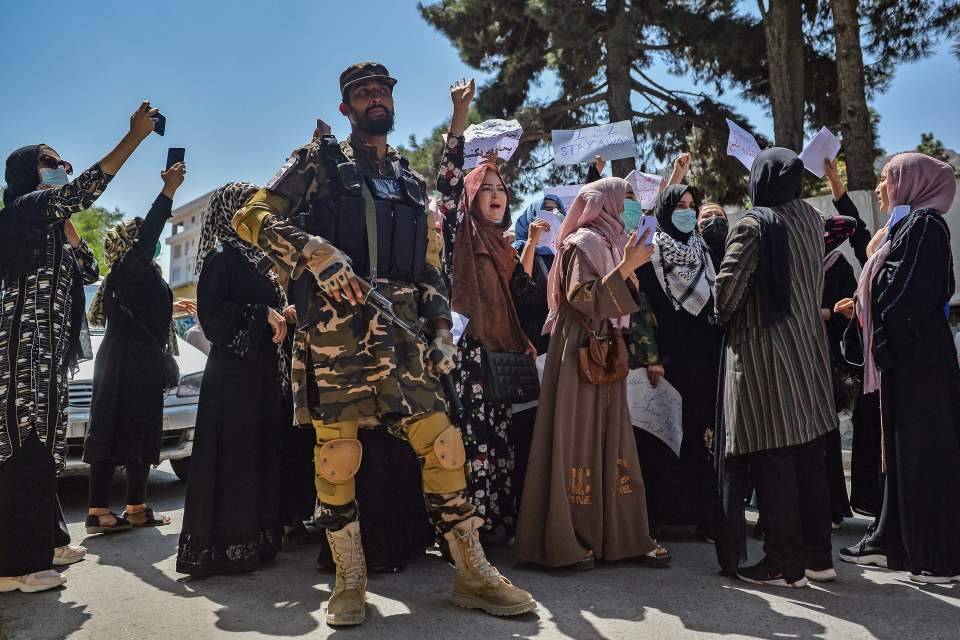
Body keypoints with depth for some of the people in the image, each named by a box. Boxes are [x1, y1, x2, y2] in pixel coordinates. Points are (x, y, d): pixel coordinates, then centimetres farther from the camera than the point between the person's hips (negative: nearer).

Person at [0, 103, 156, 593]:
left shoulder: (48, 222, 22)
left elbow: (88, 271, 19)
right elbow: (88, 187, -18)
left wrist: (66, 223, 14)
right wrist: (135, 135, -15)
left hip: (44, 344, 10)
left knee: (41, 443, 12)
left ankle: (43, 542, 21)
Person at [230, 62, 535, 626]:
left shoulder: (412, 182, 24)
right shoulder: (319, 162, 11)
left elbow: (431, 265, 23)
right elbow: (252, 216, 2)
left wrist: (442, 328, 9)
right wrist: (317, 251, -14)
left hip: (401, 328, 4)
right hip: (334, 325, -3)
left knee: (442, 442, -2)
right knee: (337, 452, -2)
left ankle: (474, 573, 11)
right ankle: (350, 580, 16)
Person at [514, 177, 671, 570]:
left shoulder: (610, 242, 18)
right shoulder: (584, 242, -8)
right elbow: (583, 298, -20)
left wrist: (633, 268, 13)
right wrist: (626, 267, -22)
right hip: (579, 353, -9)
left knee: (612, 441, 8)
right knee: (577, 441, -6)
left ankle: (623, 534, 14)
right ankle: (564, 542, 2)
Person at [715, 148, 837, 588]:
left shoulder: (754, 224, -11)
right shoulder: (812, 220, 9)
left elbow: (729, 280, -17)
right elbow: (816, 280, 16)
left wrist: (722, 316, 0)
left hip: (762, 349, -7)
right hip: (807, 348, 7)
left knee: (772, 461, -1)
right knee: (808, 456, 13)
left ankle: (785, 564, 6)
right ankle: (818, 556, 22)